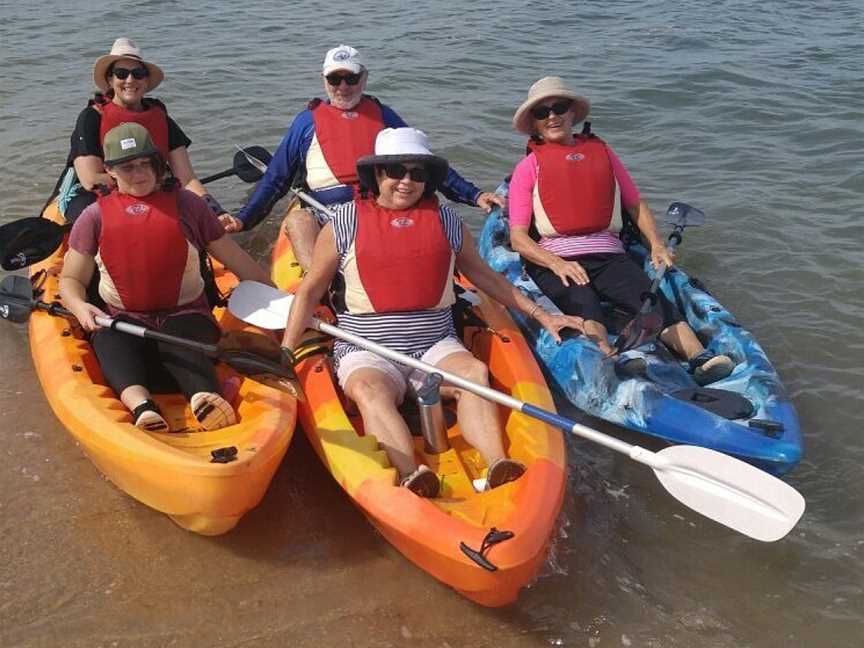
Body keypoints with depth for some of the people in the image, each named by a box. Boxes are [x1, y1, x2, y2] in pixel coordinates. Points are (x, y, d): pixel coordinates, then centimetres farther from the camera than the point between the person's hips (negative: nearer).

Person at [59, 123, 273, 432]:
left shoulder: (186, 204, 11)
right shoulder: (95, 216, 11)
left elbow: (235, 258, 14)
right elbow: (71, 279, 12)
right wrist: (80, 306, -12)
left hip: (185, 315, 0)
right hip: (123, 320, 1)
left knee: (181, 343, -36)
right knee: (111, 343, -35)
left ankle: (204, 398, -63)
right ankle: (141, 405, -60)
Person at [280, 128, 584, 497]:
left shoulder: (447, 221, 11)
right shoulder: (345, 224, 3)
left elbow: (483, 276, 22)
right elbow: (310, 291, 8)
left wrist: (540, 315, 19)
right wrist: (285, 353, -1)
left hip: (436, 347, 2)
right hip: (367, 352, -2)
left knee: (474, 372, -29)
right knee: (369, 391, -35)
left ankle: (498, 466, -46)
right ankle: (410, 475, -54)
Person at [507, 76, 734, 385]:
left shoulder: (602, 152, 25)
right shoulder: (528, 167, 13)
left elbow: (635, 203, 26)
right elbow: (518, 238, 4)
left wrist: (656, 244, 7)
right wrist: (556, 263, -15)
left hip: (609, 256, 3)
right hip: (553, 261, -3)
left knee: (654, 300, -27)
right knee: (585, 308, -35)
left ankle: (701, 358, -46)